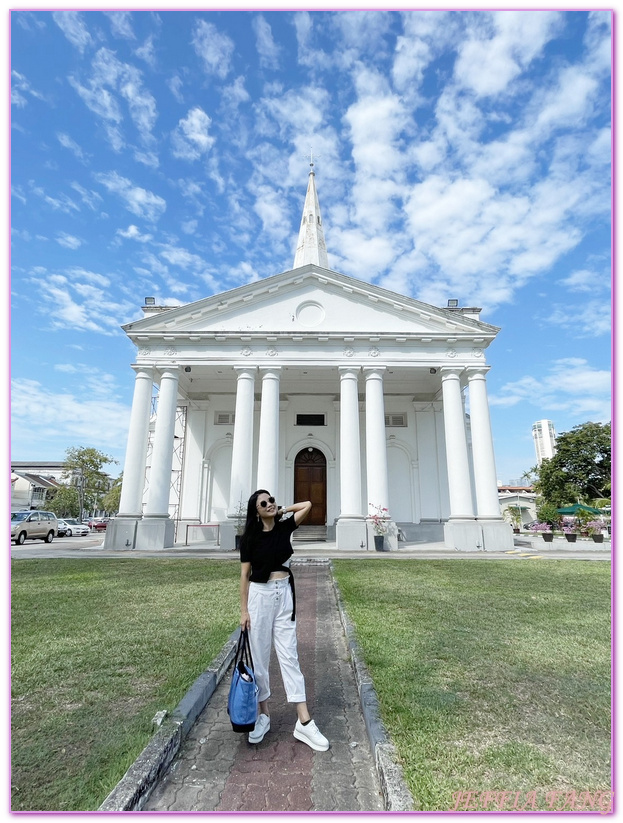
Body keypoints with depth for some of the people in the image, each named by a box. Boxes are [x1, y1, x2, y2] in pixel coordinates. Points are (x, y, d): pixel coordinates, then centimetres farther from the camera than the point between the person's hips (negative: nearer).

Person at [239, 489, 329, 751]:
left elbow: (307, 505, -1)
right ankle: (263, 714, 26)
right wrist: (244, 610, -4)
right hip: (259, 595, -1)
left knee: (289, 655, 4)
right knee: (259, 656, 9)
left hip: (284, 594, 2)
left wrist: (281, 511, 5)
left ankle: (304, 722, 7)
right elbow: (244, 575, -2)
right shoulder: (249, 537, -4)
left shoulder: (284, 527, 2)